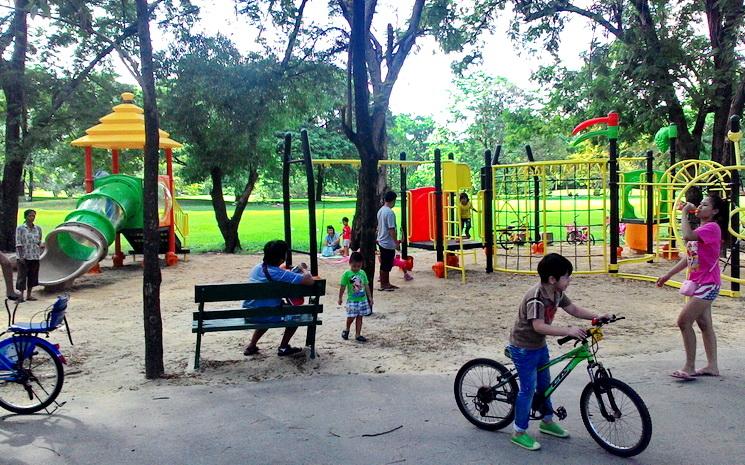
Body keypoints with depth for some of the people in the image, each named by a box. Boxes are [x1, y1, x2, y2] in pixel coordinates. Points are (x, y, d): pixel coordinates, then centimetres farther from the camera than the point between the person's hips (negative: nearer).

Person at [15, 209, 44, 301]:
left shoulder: (38, 229, 8)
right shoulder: (20, 228, -5)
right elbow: (18, 243, -7)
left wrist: (41, 245, -8)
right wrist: (20, 256, -13)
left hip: (35, 256, 4)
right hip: (24, 257, -4)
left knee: (33, 276, 8)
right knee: (22, 276, -1)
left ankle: (29, 295, 18)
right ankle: (21, 295, 5)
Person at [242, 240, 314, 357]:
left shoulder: (256, 268, 3)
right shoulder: (279, 274, -20)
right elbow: (309, 281, -24)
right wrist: (303, 270, -3)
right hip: (265, 316, -7)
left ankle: (251, 346, 35)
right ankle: (283, 347, 23)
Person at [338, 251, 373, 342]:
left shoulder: (362, 273, 3)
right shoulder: (347, 274, -9)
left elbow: (366, 286, 10)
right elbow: (342, 287, -3)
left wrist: (370, 297, 10)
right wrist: (340, 298, 0)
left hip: (362, 299, 4)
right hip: (352, 300, -4)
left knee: (359, 317, 8)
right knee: (351, 317, -2)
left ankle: (357, 335, 15)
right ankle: (347, 330, 26)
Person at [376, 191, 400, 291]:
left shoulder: (380, 210, 8)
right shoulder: (390, 212, -20)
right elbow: (391, 229, -23)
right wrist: (396, 242, -17)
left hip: (381, 241, 9)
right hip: (388, 243, -9)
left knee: (386, 264, 16)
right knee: (386, 265, 0)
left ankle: (387, 283, 24)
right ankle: (383, 285, 8)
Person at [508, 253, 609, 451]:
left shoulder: (557, 293, -2)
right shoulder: (536, 297, -30)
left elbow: (574, 309, 6)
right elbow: (539, 326, -38)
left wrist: (596, 317, -9)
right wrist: (568, 331, -42)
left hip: (540, 346, 9)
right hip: (524, 348, -9)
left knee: (544, 383, 20)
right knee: (528, 388, -3)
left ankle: (547, 421, 39)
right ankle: (519, 433, 10)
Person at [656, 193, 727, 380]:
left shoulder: (712, 227, -14)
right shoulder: (701, 229, 17)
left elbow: (687, 236, -33)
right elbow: (689, 256, 19)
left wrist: (684, 214, -20)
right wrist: (668, 275, 17)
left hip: (707, 284, -10)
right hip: (699, 283, 10)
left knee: (684, 321, -12)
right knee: (704, 324, 12)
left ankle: (689, 368, -5)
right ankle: (712, 366, 19)